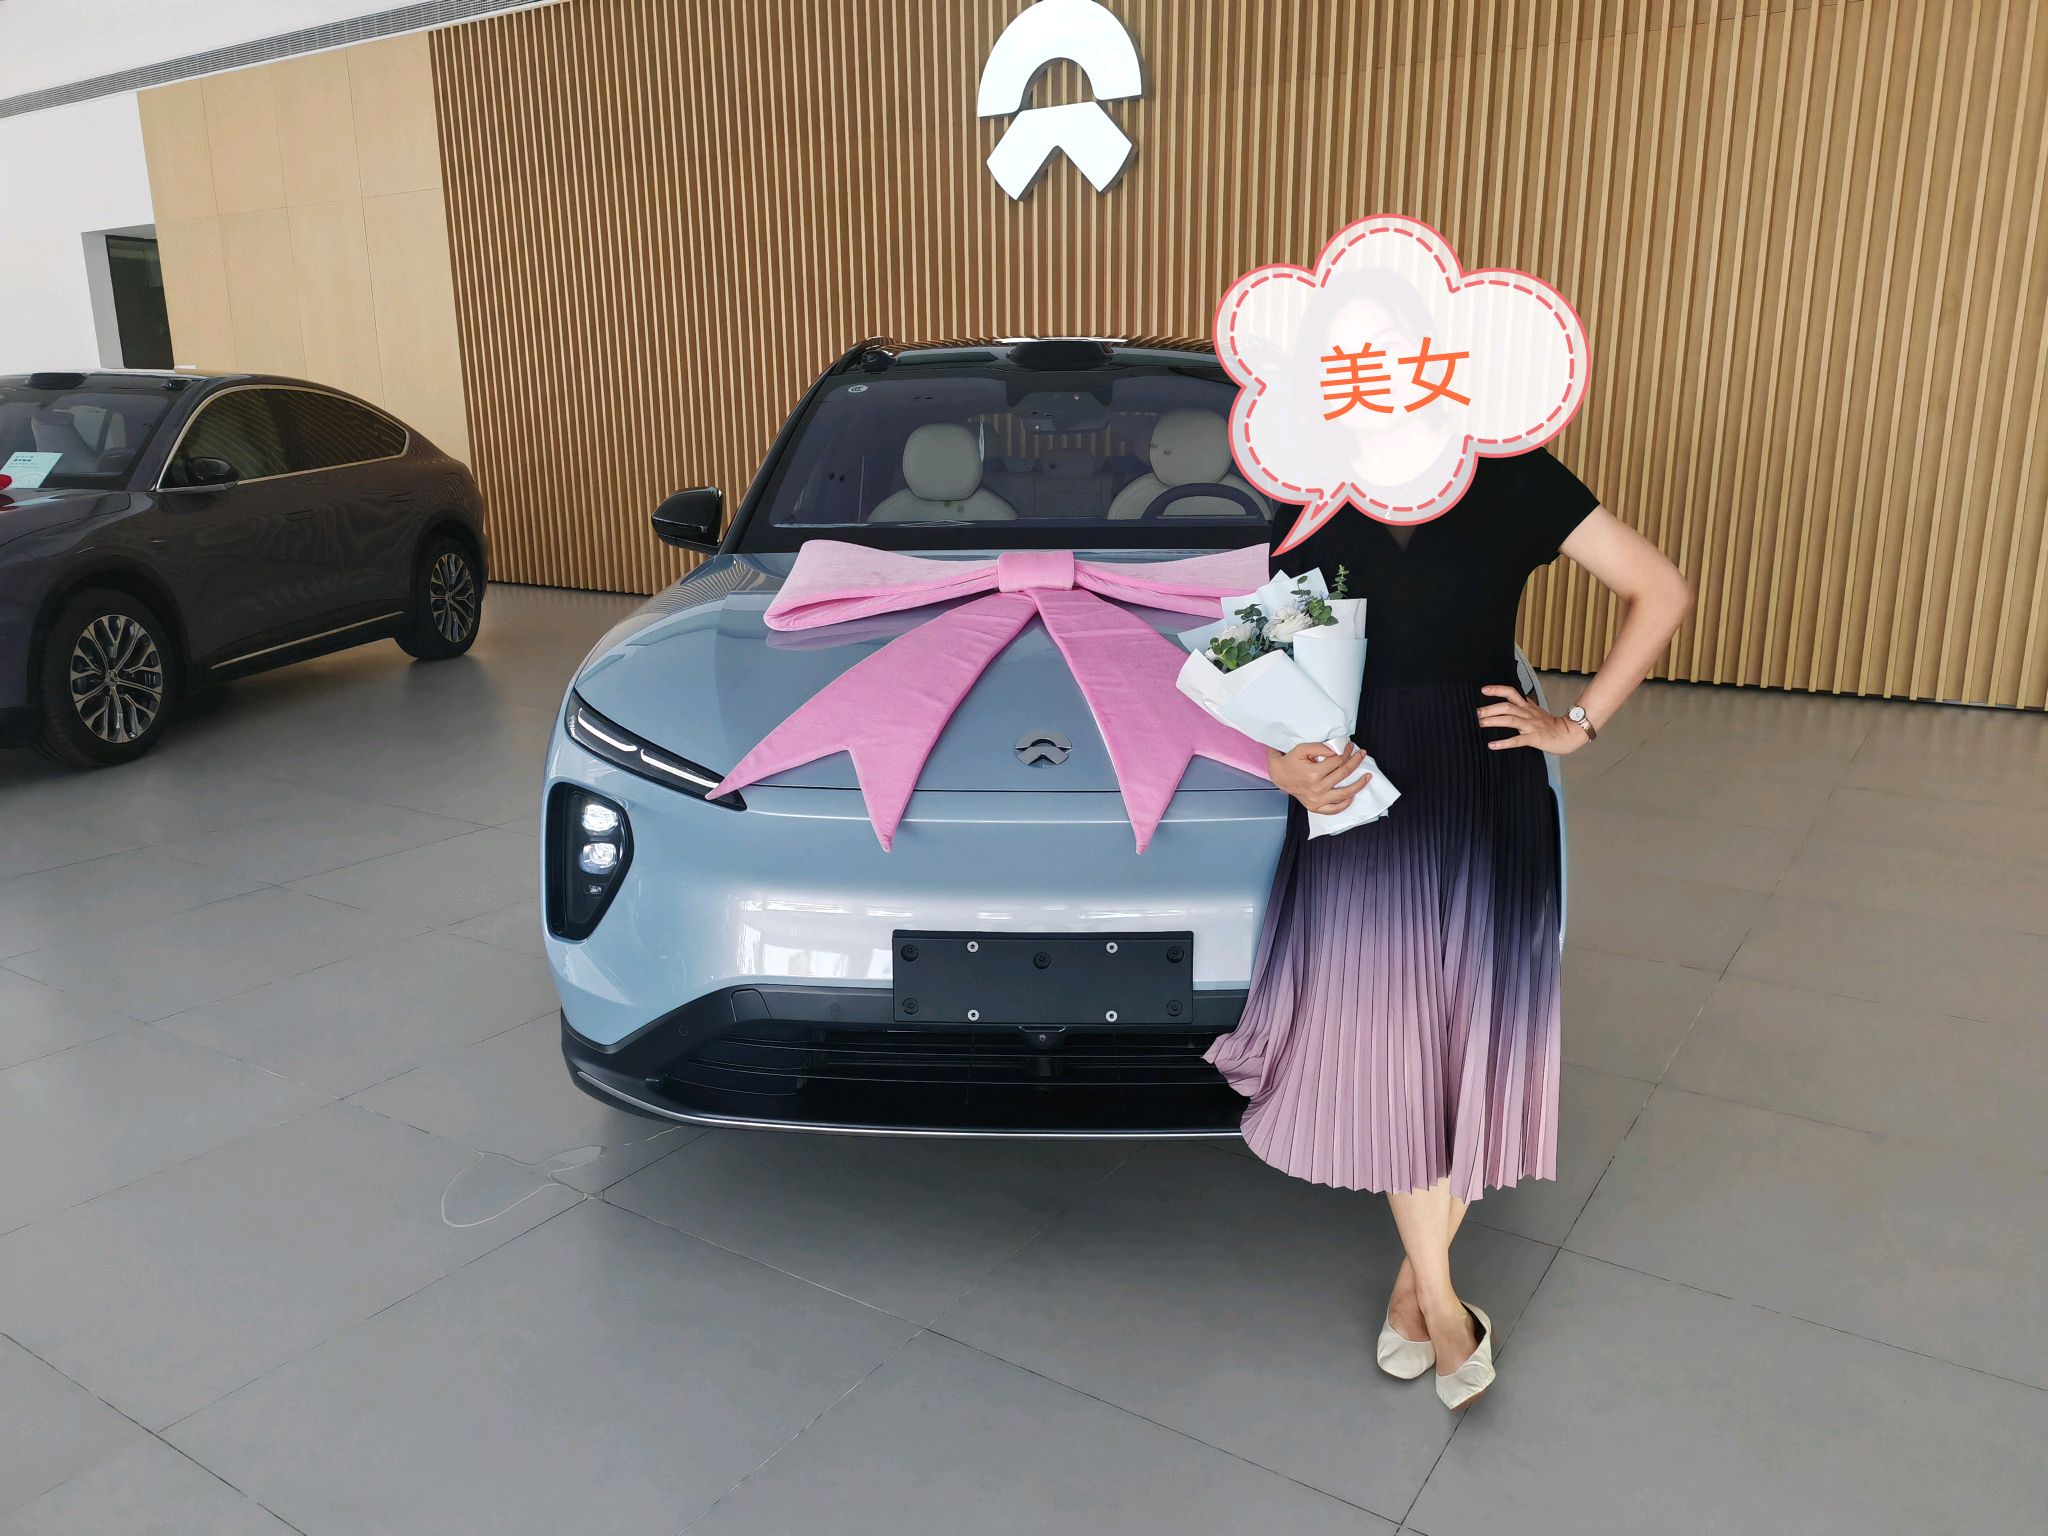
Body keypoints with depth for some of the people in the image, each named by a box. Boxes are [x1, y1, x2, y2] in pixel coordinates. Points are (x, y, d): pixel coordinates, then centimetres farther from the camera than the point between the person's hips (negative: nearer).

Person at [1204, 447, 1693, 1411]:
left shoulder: (1515, 482, 2)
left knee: (1476, 1033, 2)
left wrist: (1579, 724, 1)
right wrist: (1289, 766, -11)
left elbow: (1663, 593, 5)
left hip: (1483, 795, -1)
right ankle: (1441, 1301, 16)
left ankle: (1416, 1280, 22)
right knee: (1384, 1035, 0)